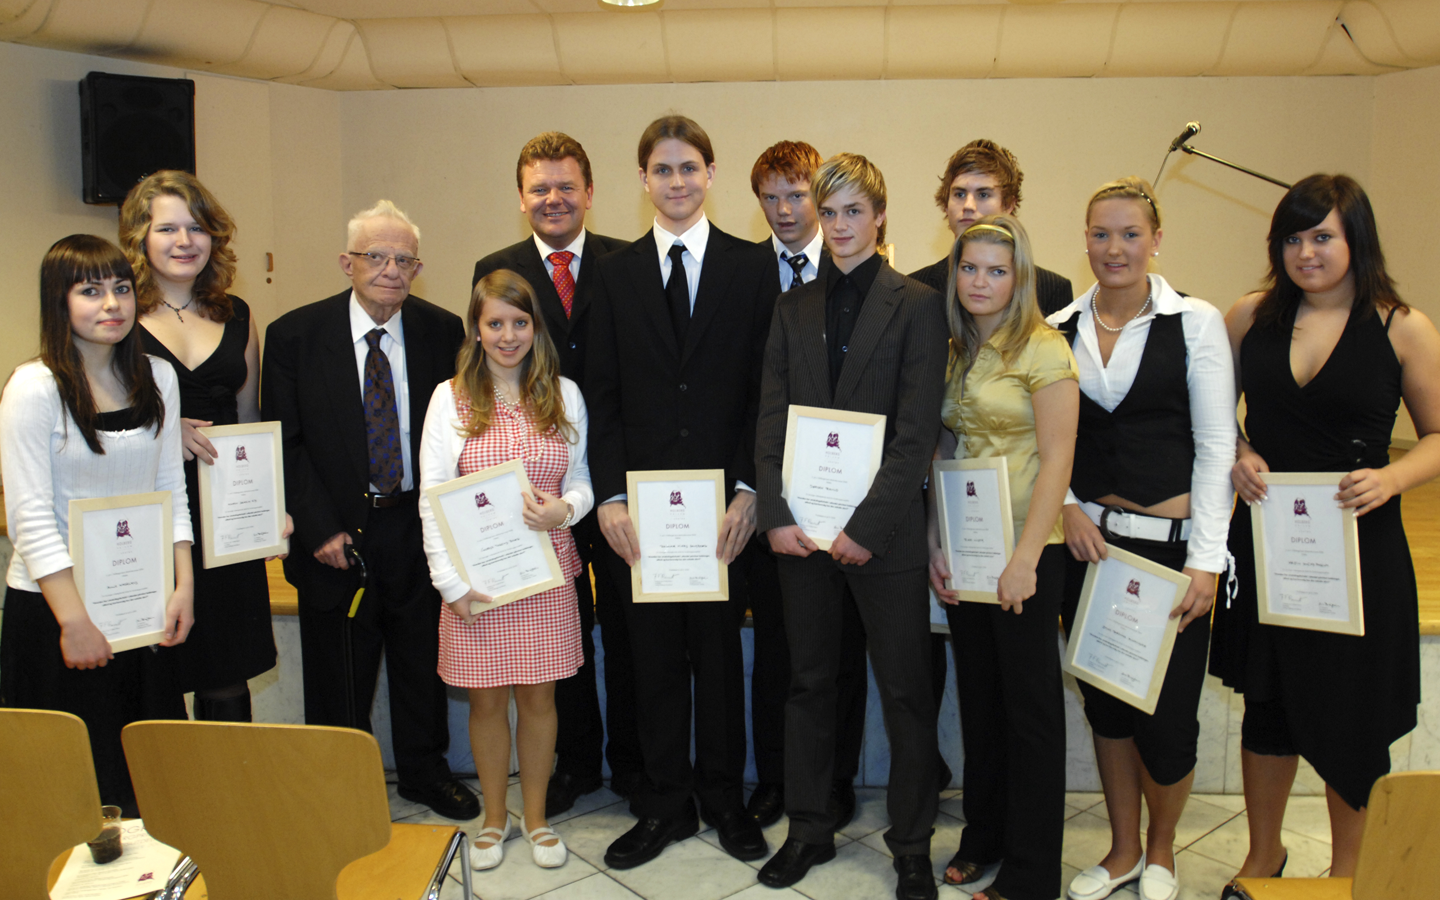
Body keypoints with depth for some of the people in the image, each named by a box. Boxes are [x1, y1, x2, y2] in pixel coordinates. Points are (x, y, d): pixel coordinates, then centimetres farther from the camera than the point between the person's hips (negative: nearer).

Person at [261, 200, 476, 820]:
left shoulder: (443, 332, -1)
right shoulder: (295, 335, -6)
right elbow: (283, 443, -5)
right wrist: (320, 529, -12)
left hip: (418, 528, 2)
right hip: (337, 534, -2)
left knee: (422, 661, 17)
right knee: (338, 675, 11)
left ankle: (424, 771, 38)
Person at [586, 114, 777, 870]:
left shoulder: (751, 268, 3)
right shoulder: (615, 274, 7)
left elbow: (764, 389, -1)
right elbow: (601, 395, 4)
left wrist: (748, 489, -10)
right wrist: (608, 496, -6)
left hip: (723, 500, -1)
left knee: (720, 651, 10)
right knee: (654, 657, 10)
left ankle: (723, 795, 28)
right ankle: (665, 802, 25)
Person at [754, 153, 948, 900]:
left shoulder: (917, 305, -3)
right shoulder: (793, 307, 10)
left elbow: (917, 432, -9)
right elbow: (771, 417, 6)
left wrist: (868, 527, -14)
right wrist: (777, 514, -5)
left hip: (885, 529, -4)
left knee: (905, 690, 6)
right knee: (808, 681, 14)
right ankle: (809, 829, 29)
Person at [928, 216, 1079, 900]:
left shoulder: (1043, 350, -10)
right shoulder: (955, 352, 9)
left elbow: (1056, 461, -14)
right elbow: (944, 451, 10)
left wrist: (1024, 560, -18)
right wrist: (933, 542, 3)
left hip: (1025, 554, -6)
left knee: (1030, 703, 5)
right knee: (979, 696, 16)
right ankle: (983, 840, 32)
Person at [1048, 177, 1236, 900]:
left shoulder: (1196, 322, -3)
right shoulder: (1060, 329, 6)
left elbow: (1216, 447, -6)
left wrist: (1206, 560, -11)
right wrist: (1066, 506, -5)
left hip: (1169, 541, -3)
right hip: (1088, 541, 3)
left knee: (1167, 716, 1)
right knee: (1105, 702, 12)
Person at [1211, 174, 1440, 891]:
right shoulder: (1249, 316, 3)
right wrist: (1236, 453, -7)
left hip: (1358, 547, -2)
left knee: (1350, 719, 8)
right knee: (1267, 703, 15)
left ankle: (1347, 873, 31)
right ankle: (1263, 854, 36)